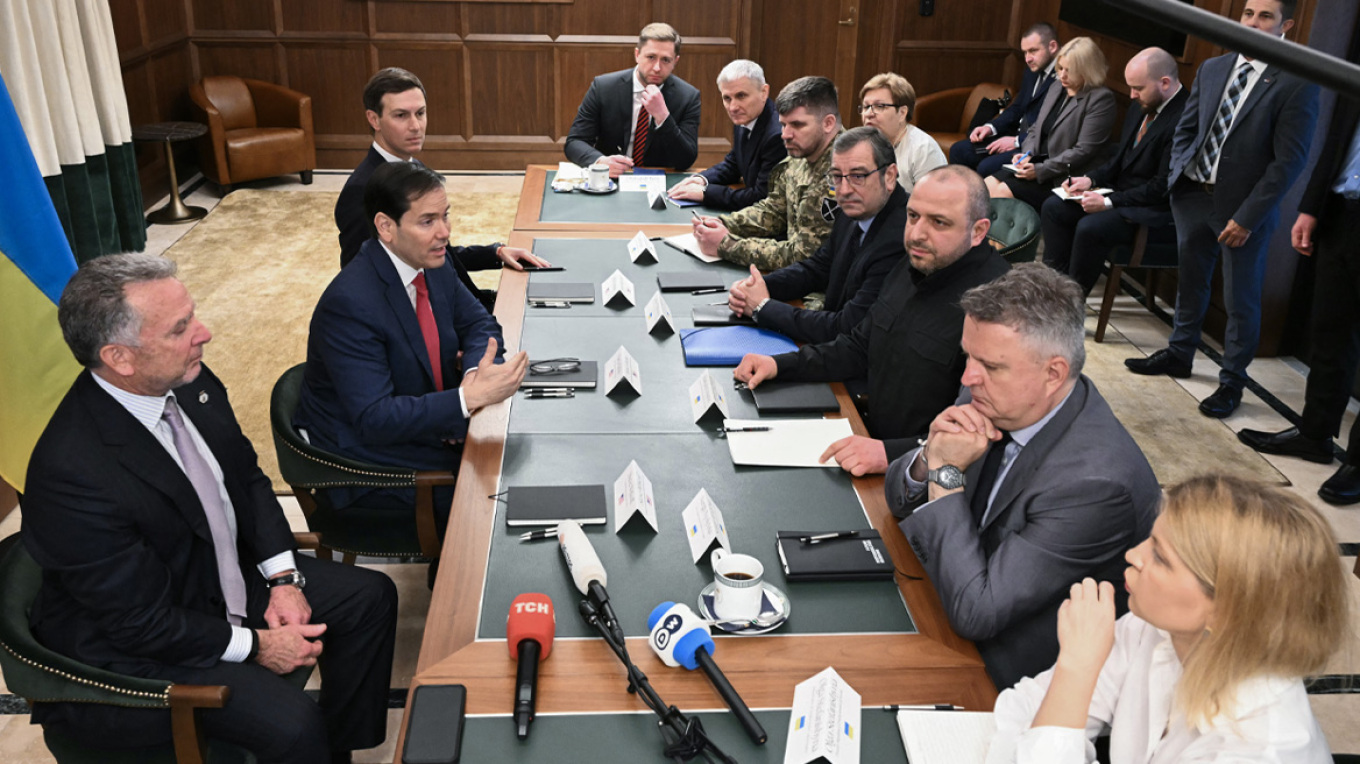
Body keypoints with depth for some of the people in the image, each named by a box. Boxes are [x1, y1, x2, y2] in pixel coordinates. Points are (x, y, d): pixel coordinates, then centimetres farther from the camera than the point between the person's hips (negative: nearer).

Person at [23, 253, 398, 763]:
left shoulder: (190, 384, -10)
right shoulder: (74, 472, -32)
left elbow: (247, 478, 6)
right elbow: (141, 623, -23)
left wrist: (284, 578, -4)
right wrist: (255, 645, -16)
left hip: (227, 573, 8)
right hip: (134, 650, -8)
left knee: (370, 597, 6)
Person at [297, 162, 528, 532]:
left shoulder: (433, 266, -4)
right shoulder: (350, 304, -27)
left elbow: (479, 324, 8)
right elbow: (373, 419, -31)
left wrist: (476, 373, -15)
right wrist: (469, 397, -39)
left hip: (430, 419, 8)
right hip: (365, 454, -7)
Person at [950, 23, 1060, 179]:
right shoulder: (1032, 70, 14)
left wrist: (1017, 141, -22)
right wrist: (991, 127, 4)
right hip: (1017, 137, 10)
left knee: (987, 166, -28)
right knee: (959, 150, 1)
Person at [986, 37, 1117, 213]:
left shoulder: (1101, 98, -10)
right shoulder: (1056, 89, 14)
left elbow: (1084, 151, -17)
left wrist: (1040, 170, -19)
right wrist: (1027, 154, -1)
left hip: (1064, 178, -8)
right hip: (1037, 164, 8)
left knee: (1004, 191, -24)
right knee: (987, 186, -13)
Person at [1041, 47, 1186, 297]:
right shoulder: (1141, 108, 7)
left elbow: (1163, 187, -21)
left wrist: (1109, 202, -20)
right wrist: (1090, 179, 0)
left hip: (1156, 211, -10)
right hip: (1121, 193, 10)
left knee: (1090, 227, -30)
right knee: (1053, 207, -1)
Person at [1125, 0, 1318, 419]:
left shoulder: (1297, 83, -11)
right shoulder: (1212, 69, 6)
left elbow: (1289, 160, -13)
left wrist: (1247, 216, -17)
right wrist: (1177, 178, 1)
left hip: (1243, 209, -5)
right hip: (1193, 195, 5)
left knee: (1241, 301, 5)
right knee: (1190, 282, 20)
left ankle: (1232, 382, 20)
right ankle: (1179, 354, 37)